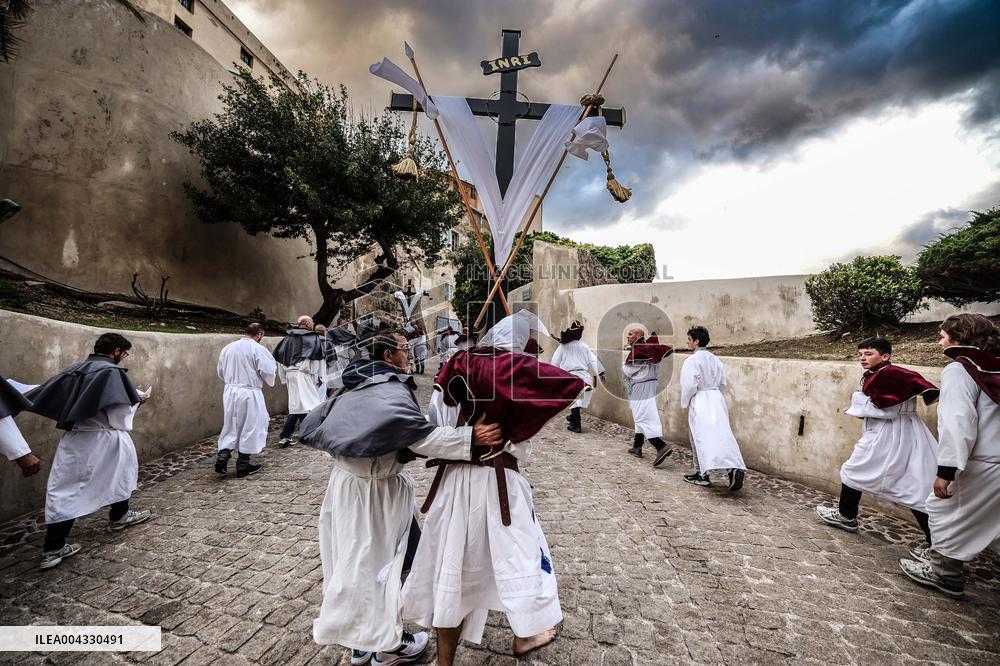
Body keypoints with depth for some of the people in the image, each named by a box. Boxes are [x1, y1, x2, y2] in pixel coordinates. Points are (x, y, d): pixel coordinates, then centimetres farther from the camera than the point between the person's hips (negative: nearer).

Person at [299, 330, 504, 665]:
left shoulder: (354, 386, 6)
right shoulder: (393, 389, -21)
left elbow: (312, 425, 15)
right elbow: (419, 435, -34)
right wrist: (471, 437, -36)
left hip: (345, 481, 8)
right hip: (376, 489, -8)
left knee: (355, 559, 20)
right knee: (381, 560, 9)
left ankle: (360, 638, 39)